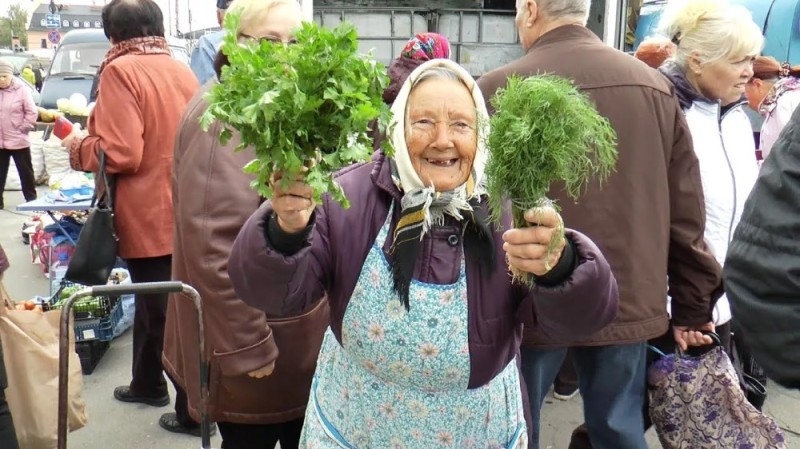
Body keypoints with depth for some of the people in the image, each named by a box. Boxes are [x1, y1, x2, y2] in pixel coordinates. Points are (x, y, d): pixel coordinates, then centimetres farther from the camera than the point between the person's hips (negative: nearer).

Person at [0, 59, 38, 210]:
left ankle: (31, 199, 19)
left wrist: (23, 128, -8)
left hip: (18, 140, -3)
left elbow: (32, 113, -6)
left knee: (26, 171, 8)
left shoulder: (22, 90, -7)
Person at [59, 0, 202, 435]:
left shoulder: (120, 70, -14)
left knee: (166, 314, 4)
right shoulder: (182, 71, 6)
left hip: (150, 218, -7)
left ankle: (195, 408, 15)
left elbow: (120, 154, -21)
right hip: (185, 213, 7)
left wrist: (79, 146, -2)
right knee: (153, 303, 23)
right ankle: (147, 384, 40)